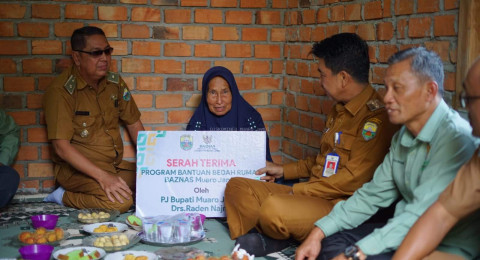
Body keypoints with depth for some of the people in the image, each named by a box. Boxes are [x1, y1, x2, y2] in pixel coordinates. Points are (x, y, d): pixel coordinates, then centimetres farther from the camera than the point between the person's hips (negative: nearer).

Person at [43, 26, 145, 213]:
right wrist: (103, 177, -27)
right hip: (77, 169, -7)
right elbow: (61, 147, -20)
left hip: (115, 166, 7)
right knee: (120, 202, -32)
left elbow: (134, 124, 16)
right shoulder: (61, 91, -14)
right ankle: (65, 197, -6)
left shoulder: (114, 83, 7)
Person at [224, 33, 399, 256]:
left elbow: (354, 179, -21)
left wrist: (297, 191, -13)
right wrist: (284, 170, 27)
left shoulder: (375, 117, -16)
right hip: (311, 194, 10)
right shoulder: (340, 111, 17)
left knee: (273, 208, -35)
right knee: (237, 186, 2)